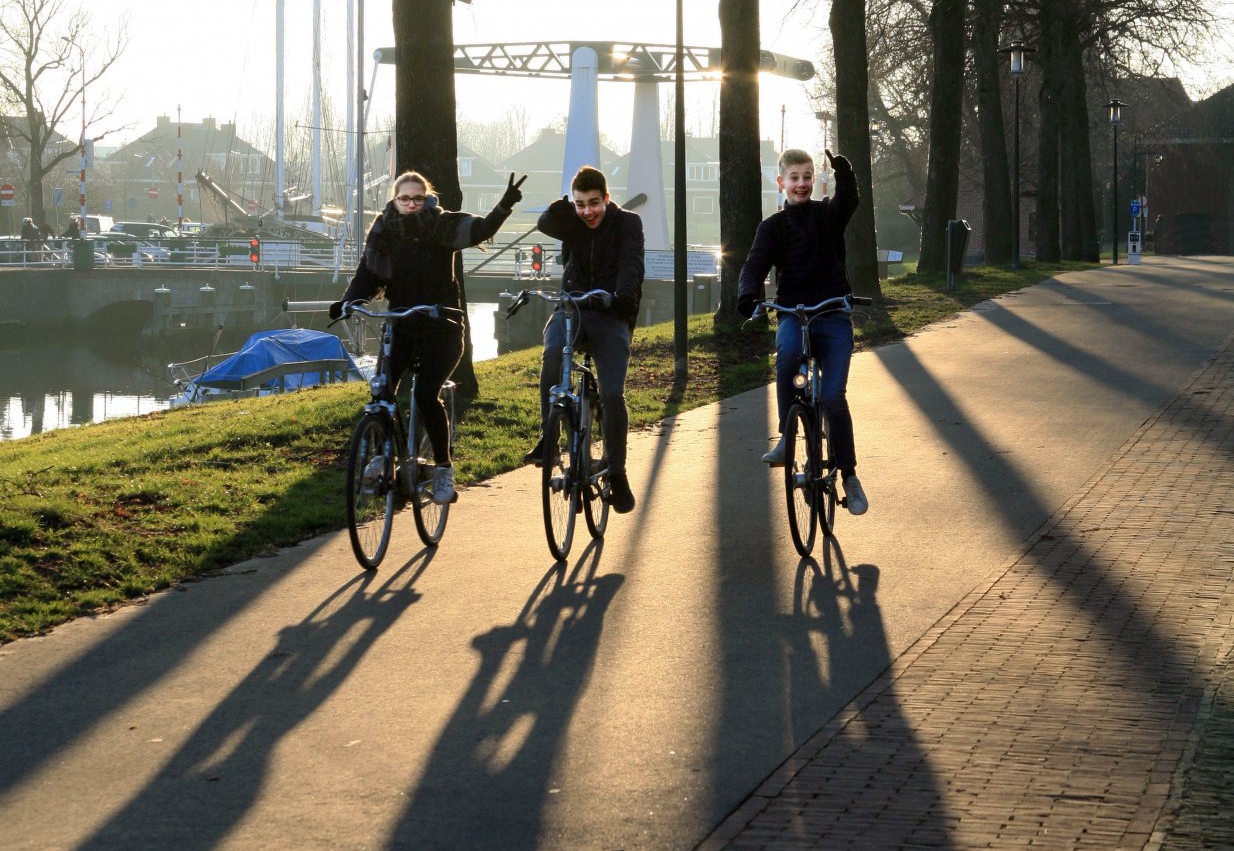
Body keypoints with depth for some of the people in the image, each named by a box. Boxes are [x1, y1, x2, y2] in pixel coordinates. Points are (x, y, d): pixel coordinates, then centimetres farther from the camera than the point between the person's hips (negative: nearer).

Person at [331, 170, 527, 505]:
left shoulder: (442, 226, -7)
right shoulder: (383, 232, 2)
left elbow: (480, 230, -22)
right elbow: (367, 276, 4)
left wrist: (505, 206, -40)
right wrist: (345, 303, -14)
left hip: (441, 328, -3)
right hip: (400, 326, 3)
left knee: (426, 394, -18)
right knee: (382, 392, -15)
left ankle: (444, 467, -1)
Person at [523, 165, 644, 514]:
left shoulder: (627, 223, 0)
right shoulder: (570, 222, 7)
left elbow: (631, 262, -17)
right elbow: (545, 224, -14)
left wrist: (625, 294, -34)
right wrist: (558, 210, -34)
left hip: (611, 315, -1)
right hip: (571, 306, 1)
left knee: (612, 394, -13)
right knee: (552, 353, -32)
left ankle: (617, 473, 1)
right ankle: (547, 437, -19)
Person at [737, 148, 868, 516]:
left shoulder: (828, 214, 6)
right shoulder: (772, 226, 7)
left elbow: (848, 200, -16)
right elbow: (756, 264, -8)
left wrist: (844, 172, -38)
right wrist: (748, 296, -30)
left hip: (833, 315, 0)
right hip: (793, 313, 0)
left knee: (833, 396, -10)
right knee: (786, 352, -35)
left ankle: (849, 475, 5)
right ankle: (786, 436, -20)